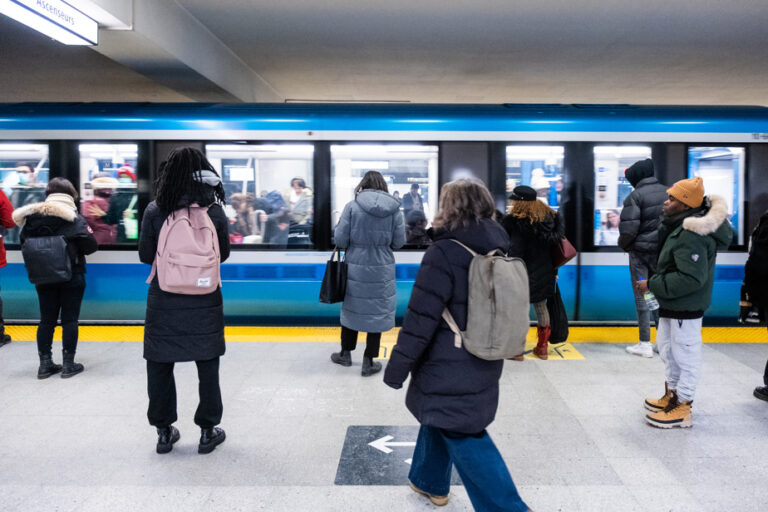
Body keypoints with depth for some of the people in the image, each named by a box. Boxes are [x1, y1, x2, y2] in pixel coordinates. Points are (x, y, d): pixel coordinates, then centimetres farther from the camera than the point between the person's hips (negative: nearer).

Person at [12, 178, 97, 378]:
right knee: (70, 320, 4)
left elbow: (24, 242, 5)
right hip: (71, 277, -4)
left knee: (46, 320, 12)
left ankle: (45, 364, 16)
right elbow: (91, 246, -14)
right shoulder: (75, 218, -11)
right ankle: (68, 364, 8)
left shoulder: (32, 216, 1)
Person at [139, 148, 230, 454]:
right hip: (204, 301, 0)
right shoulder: (214, 211, -8)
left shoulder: (155, 211, -8)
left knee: (160, 366, 15)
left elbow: (146, 256, 0)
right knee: (207, 366, 13)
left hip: (164, 300, 0)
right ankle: (208, 431, 22)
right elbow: (223, 253, 3)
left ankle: (164, 431, 26)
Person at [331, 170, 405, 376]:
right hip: (382, 269, 0)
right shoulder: (393, 208, -4)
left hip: (355, 267, 0)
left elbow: (340, 239, -9)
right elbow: (399, 242, -1)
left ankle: (345, 353, 32)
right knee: (377, 312, 10)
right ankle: (369, 362, 17)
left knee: (351, 308, 17)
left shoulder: (352, 206, -9)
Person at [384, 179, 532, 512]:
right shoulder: (497, 252, 4)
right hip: (484, 367, 9)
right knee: (439, 420, 25)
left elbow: (420, 318, -22)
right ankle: (430, 481, 43)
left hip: (449, 371, -8)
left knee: (464, 438, 4)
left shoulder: (444, 253, -21)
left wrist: (397, 368, -14)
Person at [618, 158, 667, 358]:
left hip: (641, 251, -5)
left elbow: (629, 228, -18)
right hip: (663, 252, 5)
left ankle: (645, 344, 6)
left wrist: (623, 244, 1)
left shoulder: (636, 196, -13)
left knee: (642, 297, 3)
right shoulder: (667, 192, 5)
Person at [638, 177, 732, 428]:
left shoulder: (692, 236, -27)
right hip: (672, 305, 11)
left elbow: (691, 278, -29)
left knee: (685, 355, 3)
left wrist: (651, 284, -24)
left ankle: (682, 409, 16)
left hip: (685, 308, -11)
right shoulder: (679, 226, 6)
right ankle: (672, 395, 40)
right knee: (666, 347, 23)